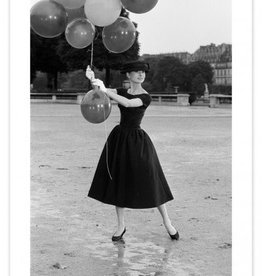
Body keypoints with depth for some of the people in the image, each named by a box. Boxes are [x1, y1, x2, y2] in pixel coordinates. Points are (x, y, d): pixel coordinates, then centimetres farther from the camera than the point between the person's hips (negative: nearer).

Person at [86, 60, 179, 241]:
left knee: (150, 183, 0)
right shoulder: (122, 91, 6)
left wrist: (105, 90, -33)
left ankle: (167, 222, 15)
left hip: (137, 142, -4)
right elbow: (102, 90, -7)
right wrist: (93, 79, -29)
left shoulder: (146, 97, -9)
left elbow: (128, 103, -27)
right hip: (119, 138, 5)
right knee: (119, 182, 6)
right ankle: (121, 225, 18)